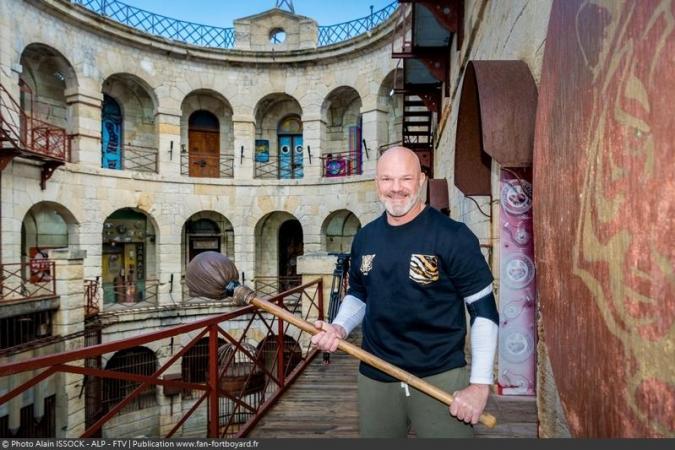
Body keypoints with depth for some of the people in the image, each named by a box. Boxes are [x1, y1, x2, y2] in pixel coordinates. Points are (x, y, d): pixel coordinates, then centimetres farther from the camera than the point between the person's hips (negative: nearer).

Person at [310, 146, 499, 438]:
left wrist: (480, 384, -13)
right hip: (375, 378, 5)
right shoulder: (364, 238, 4)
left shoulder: (453, 236, -12)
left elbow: (483, 310, -9)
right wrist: (339, 328, -2)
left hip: (440, 378, -4)